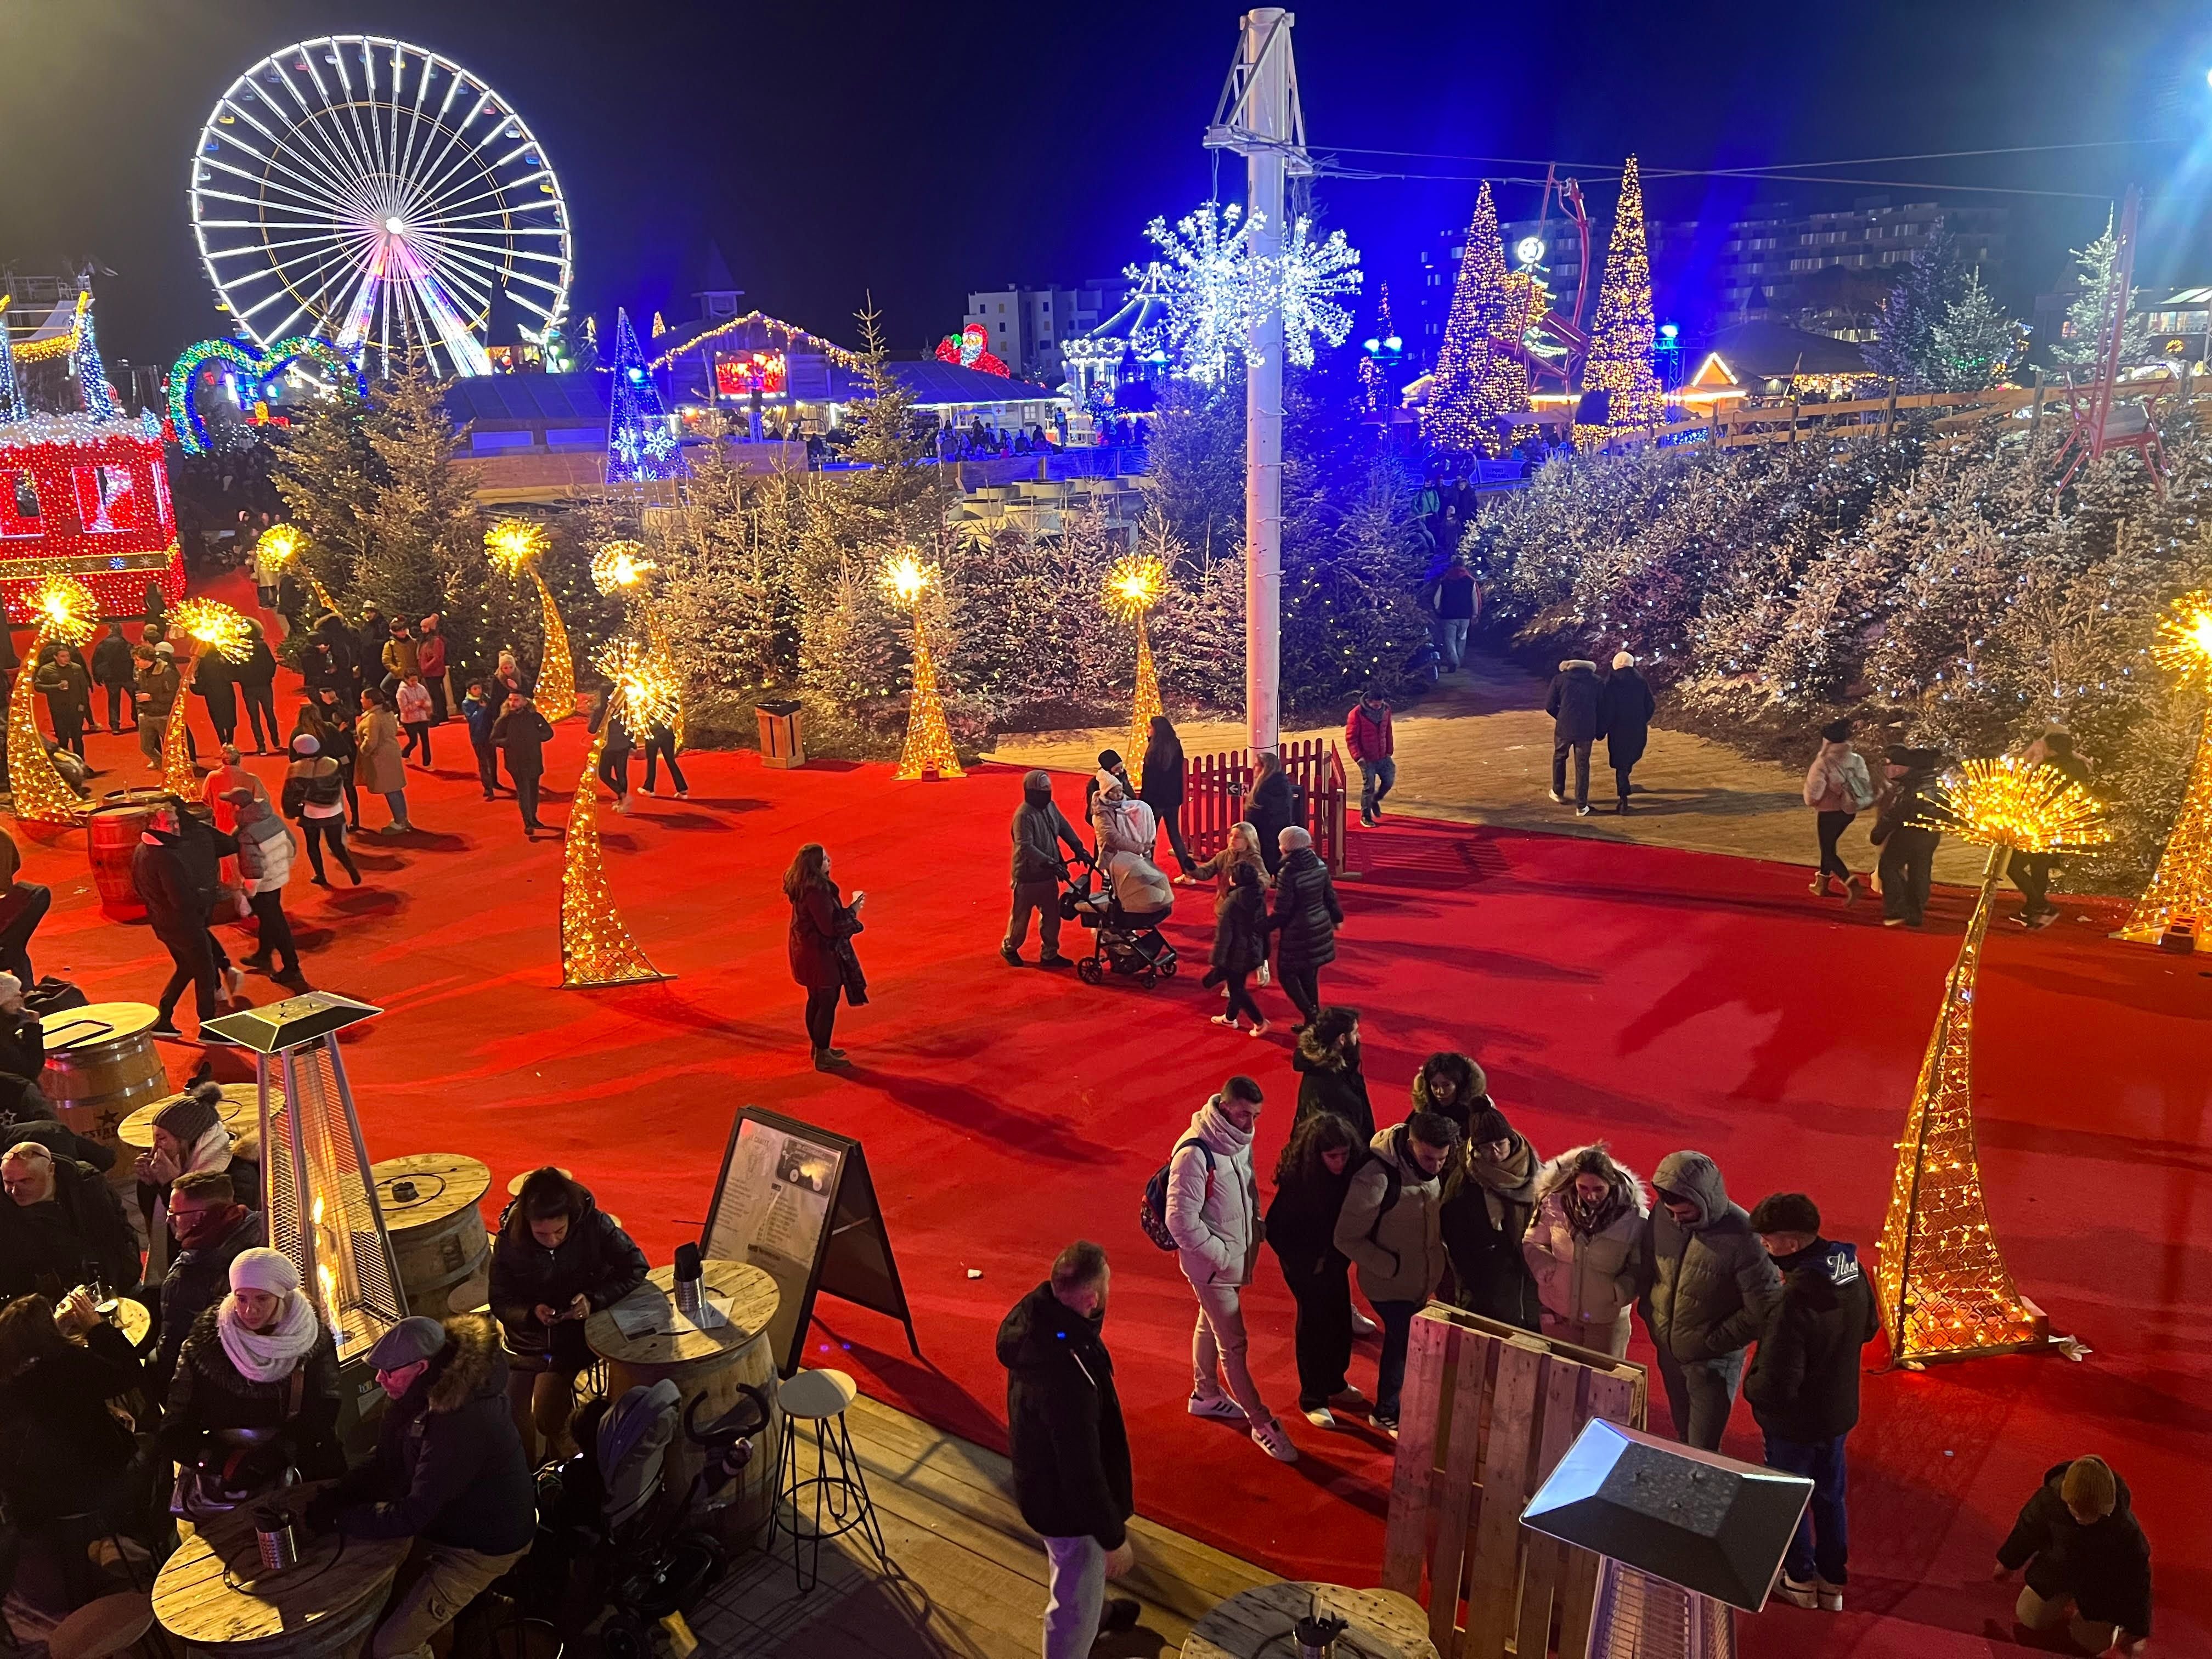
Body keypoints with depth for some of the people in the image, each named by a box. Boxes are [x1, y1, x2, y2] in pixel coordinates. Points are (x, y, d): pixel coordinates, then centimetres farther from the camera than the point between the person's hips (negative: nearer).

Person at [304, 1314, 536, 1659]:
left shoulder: (463, 1423, -35)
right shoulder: (427, 1394, -7)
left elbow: (411, 1515, -29)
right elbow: (386, 1465, 3)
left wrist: (336, 1519, -20)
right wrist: (332, 1498, -12)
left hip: (483, 1547, -9)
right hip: (450, 1521, 9)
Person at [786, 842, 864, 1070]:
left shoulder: (802, 886, 2)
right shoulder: (816, 891, -29)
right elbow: (830, 927, -27)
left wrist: (849, 908, 8)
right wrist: (853, 910, -16)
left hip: (807, 949, 10)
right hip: (821, 953, -10)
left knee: (816, 1000, 23)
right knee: (828, 1003, 2)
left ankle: (818, 1047, 38)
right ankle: (822, 1057, 12)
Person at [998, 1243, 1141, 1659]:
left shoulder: (1033, 1317, -19)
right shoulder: (1067, 1374, -42)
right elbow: (1082, 1468, -29)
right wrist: (1113, 1537, -19)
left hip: (1040, 1474, 9)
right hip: (1065, 1500, -9)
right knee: (1076, 1599, 17)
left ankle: (1094, 1611, 65)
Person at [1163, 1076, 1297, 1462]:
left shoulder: (1239, 1140, -3)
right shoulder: (1195, 1153, -29)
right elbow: (1181, 1221, -26)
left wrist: (1256, 1228, 8)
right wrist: (1221, 1255, -19)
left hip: (1237, 1255, 8)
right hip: (1212, 1264, -8)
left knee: (1210, 1325, 25)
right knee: (1233, 1344, 3)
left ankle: (1206, 1394, 43)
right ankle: (1261, 1423, 14)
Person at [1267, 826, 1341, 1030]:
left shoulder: (1287, 874, -22)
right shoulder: (1320, 865, -2)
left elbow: (1282, 912, -18)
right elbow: (1330, 896, 8)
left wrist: (1263, 928, -7)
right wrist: (1337, 918, 24)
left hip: (1298, 933, -7)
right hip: (1320, 928, 7)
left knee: (1287, 975, 9)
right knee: (1310, 975, 18)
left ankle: (1311, 1014, -1)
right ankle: (1314, 1019, 25)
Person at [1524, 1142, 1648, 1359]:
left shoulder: (1633, 1216, -18)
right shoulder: (1555, 1203, -14)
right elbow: (1532, 1244, 2)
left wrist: (1620, 1292, -22)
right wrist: (1548, 1273, -12)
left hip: (1607, 1318, -1)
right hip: (1558, 1313, 2)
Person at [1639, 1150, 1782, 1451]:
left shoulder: (1741, 1236, -27)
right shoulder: (1662, 1214, -12)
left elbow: (1765, 1309, -20)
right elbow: (1645, 1267, 6)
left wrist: (1714, 1342, -16)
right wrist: (1649, 1314, 0)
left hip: (1713, 1361, -5)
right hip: (1668, 1351, 5)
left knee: (1702, 1452, 3)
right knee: (1683, 1439, 23)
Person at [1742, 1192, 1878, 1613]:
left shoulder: (1795, 1299, -37)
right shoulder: (1852, 1270, -13)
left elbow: (1776, 1385, -33)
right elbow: (1868, 1327, 8)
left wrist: (1750, 1386, -13)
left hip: (1795, 1421, -7)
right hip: (1839, 1410, 7)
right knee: (1830, 1496, 26)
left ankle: (1800, 1580, 38)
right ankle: (1833, 1582, 42)